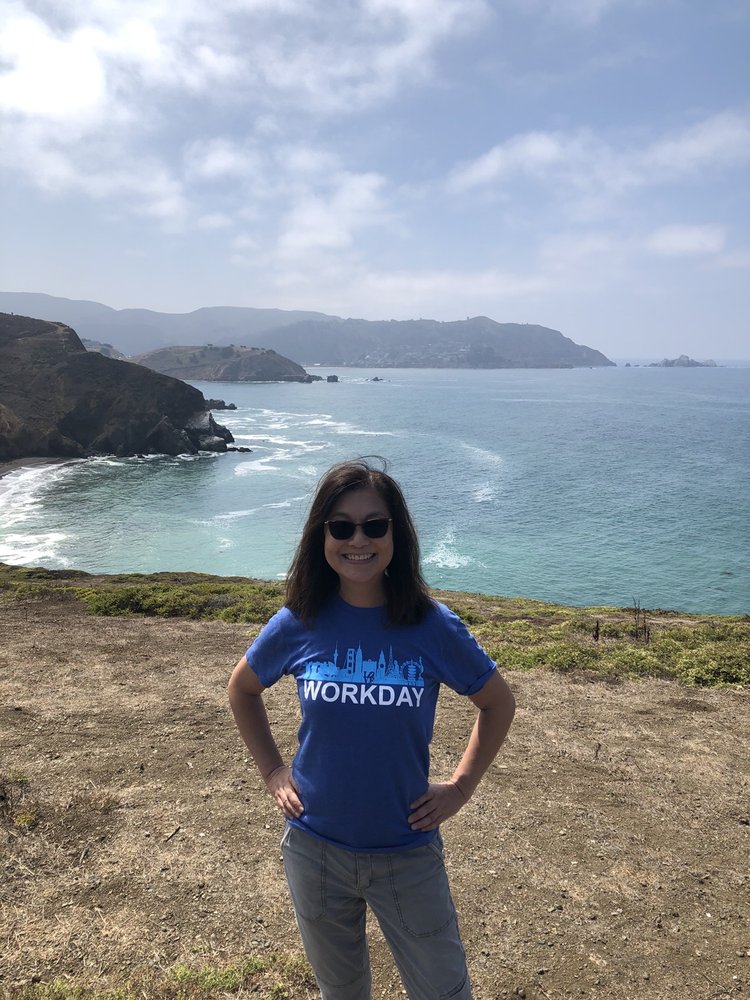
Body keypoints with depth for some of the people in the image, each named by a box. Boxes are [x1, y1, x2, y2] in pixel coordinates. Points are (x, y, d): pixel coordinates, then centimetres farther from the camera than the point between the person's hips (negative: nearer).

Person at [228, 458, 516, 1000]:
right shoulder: (298, 625, -11)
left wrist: (461, 786, -3)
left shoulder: (434, 627, -14)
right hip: (315, 848, 2)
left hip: (409, 853, -1)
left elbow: (499, 703, 2)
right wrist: (273, 771, 2)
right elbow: (242, 690, 8)